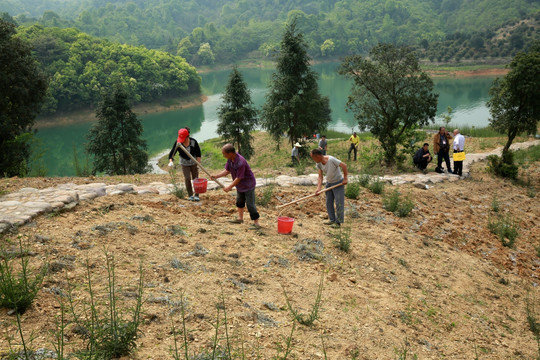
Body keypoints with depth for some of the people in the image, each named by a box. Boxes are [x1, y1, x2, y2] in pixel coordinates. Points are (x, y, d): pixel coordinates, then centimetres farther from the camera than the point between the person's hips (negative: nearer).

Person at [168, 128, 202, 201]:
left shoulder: (193, 142, -19)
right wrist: (170, 161, -37)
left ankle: (196, 195, 11)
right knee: (187, 179, -9)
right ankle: (190, 195, 5)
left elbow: (198, 154, -8)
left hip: (194, 163, 0)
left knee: (195, 178, 1)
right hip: (184, 163, 0)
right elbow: (172, 153, -19)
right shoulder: (177, 143, -20)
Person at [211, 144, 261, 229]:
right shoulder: (230, 159, -7)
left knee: (250, 204, -7)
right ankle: (240, 218, 39)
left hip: (248, 184, -9)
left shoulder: (240, 162, -34)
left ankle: (256, 223, -1)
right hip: (240, 185, 10)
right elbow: (227, 171, 5)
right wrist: (216, 176, -6)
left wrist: (229, 187, -18)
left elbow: (238, 178, -27)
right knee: (239, 201, 22)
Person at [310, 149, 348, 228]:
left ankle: (338, 222, 4)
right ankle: (332, 219, 24)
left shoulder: (331, 160, -28)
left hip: (338, 182, -7)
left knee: (339, 202, -4)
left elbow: (344, 165, -24)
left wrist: (345, 178, -20)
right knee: (329, 202, 11)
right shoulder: (318, 163, -8)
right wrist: (318, 188, -22)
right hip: (329, 183, 7)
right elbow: (320, 177, -10)